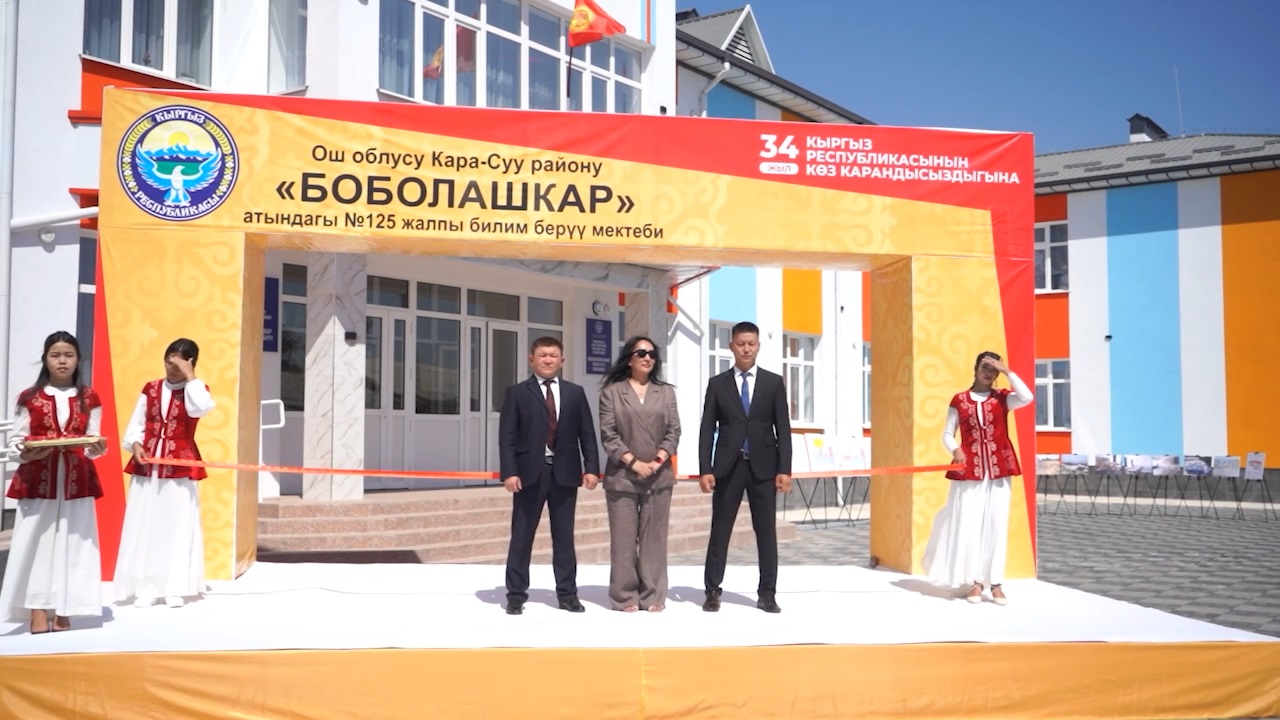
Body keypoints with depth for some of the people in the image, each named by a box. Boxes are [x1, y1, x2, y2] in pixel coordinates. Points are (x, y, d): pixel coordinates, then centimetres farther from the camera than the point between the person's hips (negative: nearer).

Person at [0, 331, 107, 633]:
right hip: (37, 480, -1)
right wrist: (26, 452, -18)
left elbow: (92, 441, 6)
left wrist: (96, 448, -16)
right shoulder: (29, 398, 3)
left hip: (76, 480, 1)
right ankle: (38, 611, 3)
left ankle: (63, 612, 7)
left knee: (72, 543, 1)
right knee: (36, 542, -3)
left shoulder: (89, 399, 7)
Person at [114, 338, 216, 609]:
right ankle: (145, 588, 9)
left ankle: (175, 588, 5)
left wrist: (189, 376, -17)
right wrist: (135, 444, -9)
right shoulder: (150, 389, 10)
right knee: (144, 527, 3)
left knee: (178, 527, -1)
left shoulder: (196, 390, 2)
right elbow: (136, 423, 9)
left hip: (180, 466, -3)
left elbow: (201, 409, -22)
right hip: (146, 466, 3)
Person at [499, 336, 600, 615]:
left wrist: (591, 468, -3)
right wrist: (510, 472, -13)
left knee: (564, 537, 8)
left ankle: (567, 593, 15)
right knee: (521, 536, 4)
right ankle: (516, 594, 12)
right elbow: (507, 436, -3)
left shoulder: (575, 393, 10)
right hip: (529, 472, -2)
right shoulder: (517, 393, 3)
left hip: (565, 473, 2)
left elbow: (587, 434, 7)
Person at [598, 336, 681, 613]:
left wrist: (658, 461, -9)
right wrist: (633, 462, -13)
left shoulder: (666, 392, 12)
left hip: (659, 476, 2)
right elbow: (608, 434, -4)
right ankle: (625, 596, 7)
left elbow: (673, 431, 5)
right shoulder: (612, 392, 3)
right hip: (622, 476, -2)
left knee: (654, 538, 3)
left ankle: (653, 596, 9)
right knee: (624, 538, 0)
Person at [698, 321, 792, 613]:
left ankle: (767, 594, 11)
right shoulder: (717, 384, 5)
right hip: (728, 466, 0)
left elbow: (783, 429, 2)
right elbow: (707, 429, 2)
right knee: (720, 531, 2)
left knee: (767, 532, 3)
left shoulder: (774, 382, 6)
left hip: (763, 467, 0)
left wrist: (784, 469, -6)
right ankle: (713, 591, 9)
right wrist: (706, 469, -7)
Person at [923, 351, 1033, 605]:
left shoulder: (1002, 398, 6)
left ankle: (996, 582, 6)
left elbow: (1027, 397, -14)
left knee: (997, 524, 1)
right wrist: (955, 450, -15)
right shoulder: (959, 400, 6)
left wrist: (1007, 371, -10)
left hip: (998, 469, 1)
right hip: (969, 470, 0)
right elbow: (947, 433, 5)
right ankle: (975, 581, 9)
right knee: (969, 524, 0)